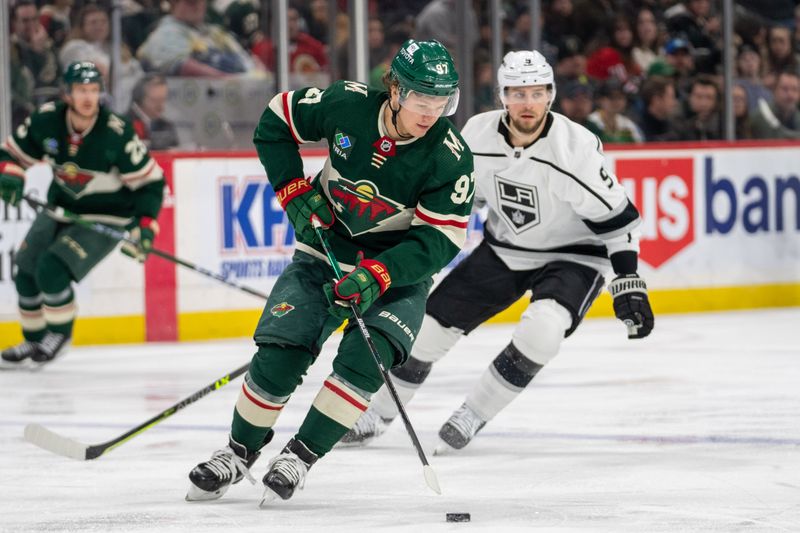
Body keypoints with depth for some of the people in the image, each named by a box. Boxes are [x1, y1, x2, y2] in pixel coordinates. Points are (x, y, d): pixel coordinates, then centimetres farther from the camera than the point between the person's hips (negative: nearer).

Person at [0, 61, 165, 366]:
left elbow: (150, 182, -17)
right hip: (60, 209, 6)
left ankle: (59, 335, 4)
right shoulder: (46, 121, -14)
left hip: (105, 217, -6)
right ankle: (35, 341, 25)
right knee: (25, 270, 4)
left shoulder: (116, 133, -26)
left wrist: (145, 226, -25)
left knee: (52, 269, -20)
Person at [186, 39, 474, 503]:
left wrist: (376, 275, -33)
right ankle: (239, 453, 11)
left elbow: (440, 240, -21)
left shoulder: (451, 158, -20)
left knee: (363, 360, -25)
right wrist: (294, 191, -7)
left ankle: (301, 457, -8)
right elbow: (276, 122, 1)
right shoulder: (348, 105, -16)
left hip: (399, 270, -1)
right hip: (325, 252, 1)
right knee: (278, 357, -12)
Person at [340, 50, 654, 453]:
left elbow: (616, 216, -20)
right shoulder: (477, 135, -15)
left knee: (542, 328, -31)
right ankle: (379, 413, 23)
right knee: (433, 320, 2)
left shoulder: (576, 148, -27)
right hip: (502, 249, 4)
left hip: (570, 256, -4)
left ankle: (474, 414, -11)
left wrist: (628, 283, -22)